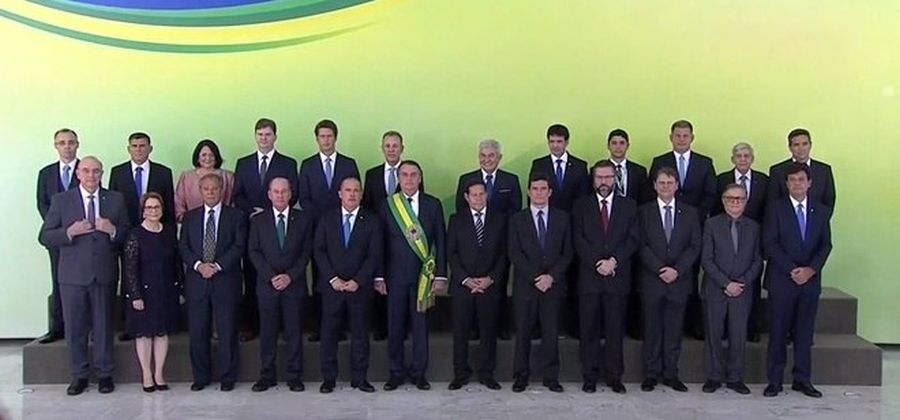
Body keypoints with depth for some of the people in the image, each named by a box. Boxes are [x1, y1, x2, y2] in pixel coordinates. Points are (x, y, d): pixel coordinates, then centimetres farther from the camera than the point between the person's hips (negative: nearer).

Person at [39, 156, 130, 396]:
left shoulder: (116, 200, 5)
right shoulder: (61, 200, 2)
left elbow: (127, 236, 6)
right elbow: (44, 238, -1)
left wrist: (112, 230, -15)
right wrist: (70, 231, -18)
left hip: (104, 275, 0)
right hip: (72, 276, 0)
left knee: (103, 326, 9)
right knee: (75, 328, 8)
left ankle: (104, 374, 21)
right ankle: (79, 376, 22)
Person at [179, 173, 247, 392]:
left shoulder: (236, 216, 5)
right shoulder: (190, 217, 13)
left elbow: (239, 246, -4)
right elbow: (183, 246, 7)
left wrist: (217, 266, -13)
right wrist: (198, 265, -10)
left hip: (226, 281, -2)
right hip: (197, 281, 2)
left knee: (227, 331, 1)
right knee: (198, 331, 5)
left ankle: (228, 377, 11)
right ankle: (201, 376, 17)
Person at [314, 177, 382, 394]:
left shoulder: (372, 221, 3)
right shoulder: (327, 218, 6)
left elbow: (374, 255, -2)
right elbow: (319, 251, 2)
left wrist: (357, 281, -11)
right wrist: (333, 279, -9)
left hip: (360, 286, -1)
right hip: (331, 285, 1)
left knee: (360, 333, 5)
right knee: (329, 332, 4)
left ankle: (359, 377, 15)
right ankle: (328, 378, 14)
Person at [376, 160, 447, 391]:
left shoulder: (433, 205, 3)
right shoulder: (388, 205, 2)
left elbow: (441, 241, 3)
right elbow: (381, 242, 2)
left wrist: (440, 275, -2)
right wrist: (379, 276, -2)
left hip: (423, 275, 0)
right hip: (395, 275, 0)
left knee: (421, 324, 7)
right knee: (395, 325, 6)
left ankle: (418, 372, 21)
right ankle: (397, 372, 20)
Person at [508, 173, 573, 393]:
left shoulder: (562, 218, 8)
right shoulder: (517, 219, 5)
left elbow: (567, 252, 4)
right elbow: (514, 253, -3)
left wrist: (551, 276, -9)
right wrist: (535, 277, -12)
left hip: (553, 284, 1)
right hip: (525, 285, 0)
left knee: (551, 332, 2)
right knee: (523, 331, 4)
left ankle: (550, 376, 13)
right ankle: (521, 375, 14)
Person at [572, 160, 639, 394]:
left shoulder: (629, 206, 9)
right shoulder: (581, 206, 7)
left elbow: (633, 239, 1)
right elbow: (578, 240, -1)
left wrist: (614, 260, -12)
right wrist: (597, 263, -12)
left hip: (618, 277, 0)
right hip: (589, 276, 0)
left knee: (616, 329, 5)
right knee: (589, 329, 4)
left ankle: (614, 376, 15)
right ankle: (590, 376, 13)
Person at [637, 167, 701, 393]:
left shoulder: (689, 212, 8)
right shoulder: (644, 212, 3)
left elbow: (695, 245, 2)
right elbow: (641, 246, -3)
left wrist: (677, 270, -10)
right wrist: (660, 269, -14)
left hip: (679, 280, 1)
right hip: (651, 280, -1)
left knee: (674, 329, 6)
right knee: (652, 329, 4)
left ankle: (671, 374, 15)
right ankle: (651, 374, 13)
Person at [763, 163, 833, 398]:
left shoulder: (822, 211, 10)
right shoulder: (775, 208, 0)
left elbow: (825, 245, 6)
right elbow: (769, 244, -7)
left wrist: (811, 269, -10)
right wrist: (792, 270, -13)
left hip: (810, 279, 3)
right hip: (781, 280, -3)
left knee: (805, 331, 7)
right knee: (778, 331, 1)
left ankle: (802, 379, 16)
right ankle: (774, 380, 8)